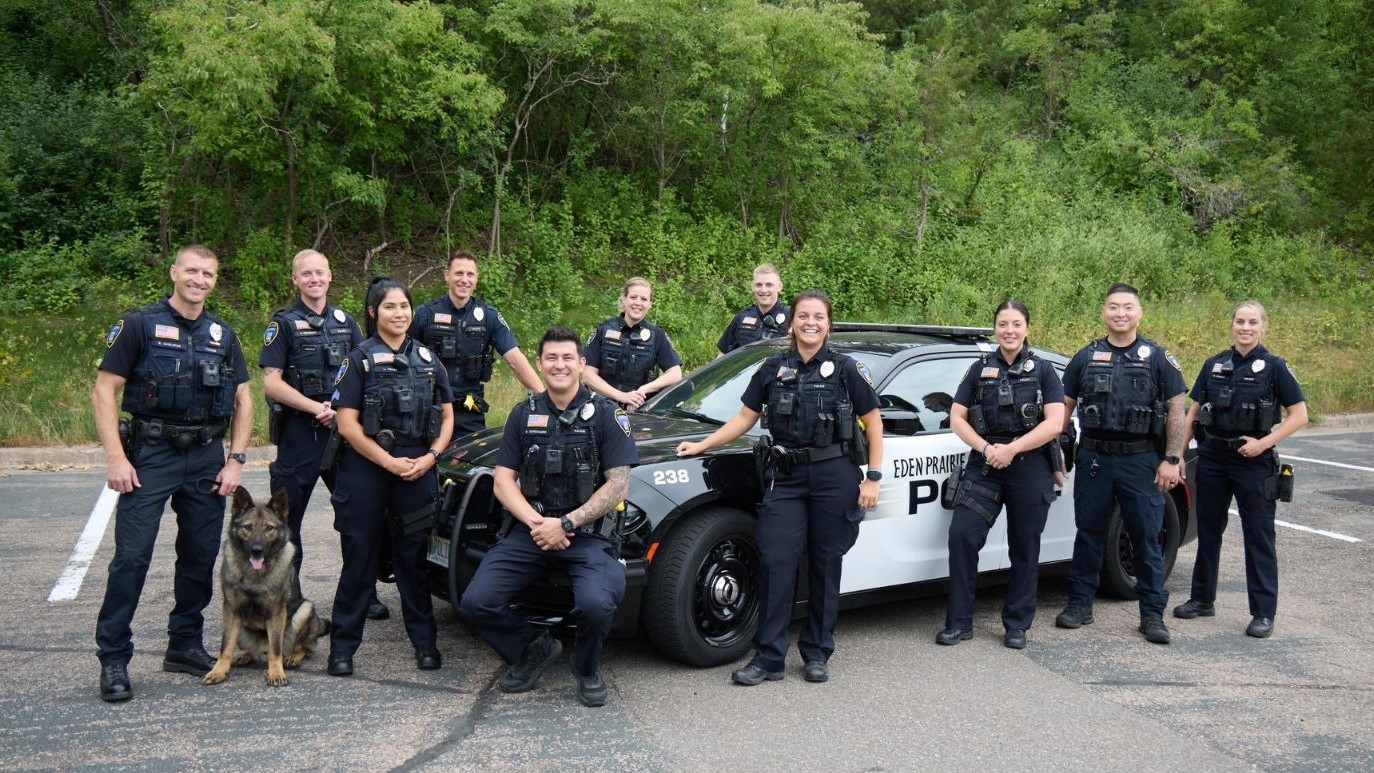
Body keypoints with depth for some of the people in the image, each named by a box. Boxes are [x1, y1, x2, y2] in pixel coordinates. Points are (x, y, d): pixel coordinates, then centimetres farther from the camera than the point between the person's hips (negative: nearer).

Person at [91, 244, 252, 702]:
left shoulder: (222, 335, 11)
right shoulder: (139, 325, -2)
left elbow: (243, 401, 13)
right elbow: (104, 392, -5)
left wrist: (235, 460, 3)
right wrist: (115, 458, -13)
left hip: (207, 458, 4)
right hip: (150, 454, -4)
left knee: (200, 557, 9)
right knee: (132, 557, -7)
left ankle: (186, 646, 23)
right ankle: (113, 659, 4)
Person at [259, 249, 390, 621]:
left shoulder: (345, 322, 12)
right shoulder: (284, 323, -1)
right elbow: (271, 382, -10)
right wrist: (317, 408, -16)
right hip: (298, 433, -4)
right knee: (286, 519, 3)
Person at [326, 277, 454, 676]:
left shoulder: (427, 359, 11)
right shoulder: (359, 360, 0)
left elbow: (447, 416, 13)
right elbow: (348, 425, -6)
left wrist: (430, 457, -4)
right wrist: (390, 463, -12)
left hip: (418, 470, 3)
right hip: (365, 470, -2)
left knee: (414, 558, 9)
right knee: (359, 558, 3)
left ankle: (425, 642, 18)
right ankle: (343, 646, 13)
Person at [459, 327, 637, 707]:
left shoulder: (605, 414, -1)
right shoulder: (524, 415, 10)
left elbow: (617, 484, -7)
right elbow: (504, 481, 5)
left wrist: (565, 524, -15)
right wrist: (536, 523, -13)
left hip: (589, 533, -3)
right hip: (531, 530, 4)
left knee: (595, 604, -31)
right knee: (475, 603, -15)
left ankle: (587, 668, 4)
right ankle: (534, 648, 14)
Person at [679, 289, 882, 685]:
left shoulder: (847, 369, 0)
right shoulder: (773, 369, 7)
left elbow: (873, 423, 3)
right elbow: (744, 418, 12)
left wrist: (872, 478, -4)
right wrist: (701, 446, 6)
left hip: (834, 477, -2)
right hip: (785, 478, 2)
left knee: (825, 564, 6)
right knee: (775, 562, -5)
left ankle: (817, 654, 19)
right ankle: (768, 658, 2)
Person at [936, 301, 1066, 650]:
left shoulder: (1042, 370, 4)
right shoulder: (980, 369, 9)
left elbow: (1054, 423, -6)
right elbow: (957, 417, 6)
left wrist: (1011, 449, -14)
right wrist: (986, 448, -10)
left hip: (1030, 467, -1)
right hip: (985, 464, 1)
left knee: (1024, 548, 5)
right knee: (962, 535, -10)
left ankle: (1017, 625, 18)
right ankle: (959, 622, -2)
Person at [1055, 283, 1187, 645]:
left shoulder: (1157, 357, 2)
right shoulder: (1086, 357, 8)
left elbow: (1175, 410, 0)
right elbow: (1065, 405, 12)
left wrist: (1172, 460, -7)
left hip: (1141, 461, -2)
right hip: (1093, 459, 2)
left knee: (1147, 537, 3)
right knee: (1088, 533, 9)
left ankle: (1152, 614, 12)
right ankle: (1080, 604, 20)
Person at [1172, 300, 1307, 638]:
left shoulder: (1274, 367, -4)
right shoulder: (1213, 365, 6)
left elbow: (1299, 415, -5)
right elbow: (1193, 413, 10)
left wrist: (1264, 443, -16)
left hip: (1253, 462, -4)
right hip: (1212, 458, 4)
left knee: (1258, 535, 1)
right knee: (1208, 530, 13)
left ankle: (1264, 613, 9)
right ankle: (1202, 599, 26)